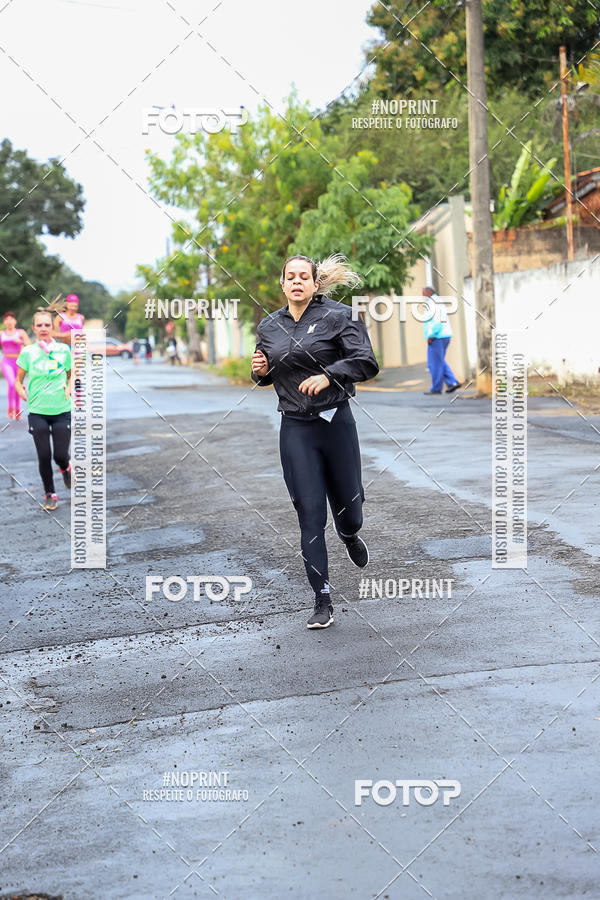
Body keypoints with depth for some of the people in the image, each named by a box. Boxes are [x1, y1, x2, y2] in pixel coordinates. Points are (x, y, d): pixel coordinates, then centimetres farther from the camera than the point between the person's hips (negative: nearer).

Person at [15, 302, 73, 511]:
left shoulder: (64, 350, 0)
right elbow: (18, 381, 9)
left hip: (62, 410, 0)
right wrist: (26, 396, -7)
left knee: (60, 455, -3)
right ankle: (49, 494, 19)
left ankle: (66, 467, 34)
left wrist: (69, 388, -3)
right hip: (37, 413, 0)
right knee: (44, 456, -1)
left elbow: (71, 374, 16)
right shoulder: (28, 352, -2)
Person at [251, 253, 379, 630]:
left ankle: (350, 535, 50)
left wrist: (328, 375, -23)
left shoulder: (338, 316, -2)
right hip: (295, 429, 2)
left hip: (337, 421, -2)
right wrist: (260, 371, 0)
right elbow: (267, 375, 23)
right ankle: (323, 601, 3)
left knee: (347, 503, 9)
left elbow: (366, 363, -10)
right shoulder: (269, 327, 9)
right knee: (310, 512, -3)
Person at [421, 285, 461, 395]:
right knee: (440, 362, 15)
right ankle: (453, 382, 5)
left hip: (436, 338, -10)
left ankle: (436, 388, 3)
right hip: (445, 336, 10)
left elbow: (436, 321, -24)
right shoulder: (440, 303, 18)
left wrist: (431, 336, -18)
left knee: (435, 363, -2)